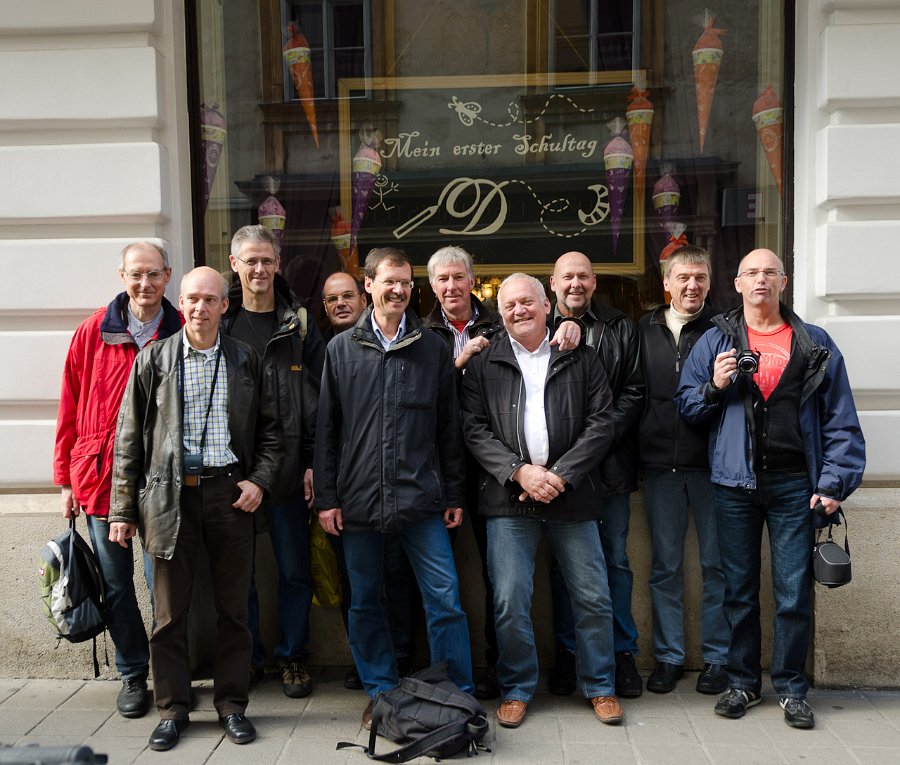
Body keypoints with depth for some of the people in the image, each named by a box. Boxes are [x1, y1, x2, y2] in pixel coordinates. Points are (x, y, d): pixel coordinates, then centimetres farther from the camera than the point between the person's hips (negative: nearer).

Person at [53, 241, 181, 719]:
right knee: (116, 585, 11)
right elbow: (70, 408, 5)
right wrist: (66, 478, 4)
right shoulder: (94, 332, 1)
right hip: (101, 477, 2)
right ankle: (133, 674, 29)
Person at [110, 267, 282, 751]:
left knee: (233, 605, 8)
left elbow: (270, 427, 11)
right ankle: (172, 709, 22)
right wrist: (123, 508, 1)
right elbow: (129, 438, 4)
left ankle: (232, 704, 22)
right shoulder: (153, 360, 4)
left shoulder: (245, 361, 7)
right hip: (170, 493, 0)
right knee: (170, 609, 7)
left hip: (230, 492, 1)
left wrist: (260, 479, -2)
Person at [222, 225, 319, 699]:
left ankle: (292, 657, 24)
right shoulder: (218, 322, 5)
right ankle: (249, 657, 27)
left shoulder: (299, 322, 3)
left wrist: (314, 461, -6)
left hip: (289, 469, -1)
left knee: (294, 570, 7)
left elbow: (317, 397, 1)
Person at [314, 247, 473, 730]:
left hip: (422, 499, -1)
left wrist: (454, 495, 5)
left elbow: (449, 429, 8)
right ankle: (380, 694, 28)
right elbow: (325, 430, 5)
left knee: (445, 598, 0)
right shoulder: (341, 349, 6)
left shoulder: (432, 349, 6)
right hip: (358, 500, 1)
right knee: (365, 604, 11)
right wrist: (326, 498, 1)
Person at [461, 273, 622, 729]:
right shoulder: (484, 363, 7)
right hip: (508, 499, 0)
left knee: (593, 598, 7)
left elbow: (601, 422, 1)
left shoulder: (580, 358, 7)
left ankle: (600, 686, 27)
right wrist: (519, 471, -12)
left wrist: (560, 475, -10)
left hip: (571, 497, 0)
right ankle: (516, 689, 23)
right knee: (510, 602, 2)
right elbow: (474, 429, 1)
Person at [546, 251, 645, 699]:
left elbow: (633, 392, 3)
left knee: (615, 559, 7)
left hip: (609, 464, 1)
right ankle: (566, 654, 20)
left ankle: (623, 652, 21)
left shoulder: (620, 329, 8)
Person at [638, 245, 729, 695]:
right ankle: (668, 656, 22)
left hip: (711, 464, -2)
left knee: (716, 564, 7)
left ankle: (717, 657, 21)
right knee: (665, 567, 10)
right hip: (660, 466, 2)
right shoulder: (644, 330, 9)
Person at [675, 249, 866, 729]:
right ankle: (743, 683, 26)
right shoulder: (715, 342, 6)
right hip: (735, 486, 0)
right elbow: (685, 408, 4)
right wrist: (714, 388, -14)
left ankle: (791, 688, 22)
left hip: (795, 486, 0)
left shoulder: (814, 344, 6)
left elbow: (840, 420, 3)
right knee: (739, 591, 10)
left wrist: (835, 482, -5)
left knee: (794, 595, 5)